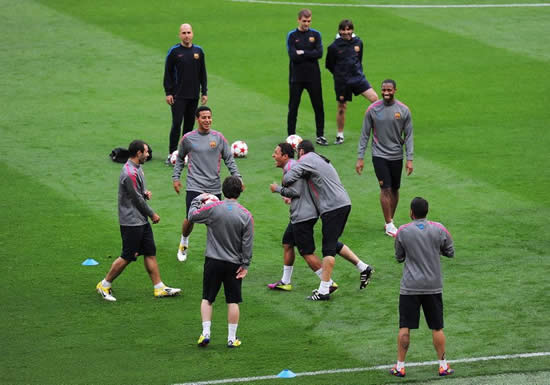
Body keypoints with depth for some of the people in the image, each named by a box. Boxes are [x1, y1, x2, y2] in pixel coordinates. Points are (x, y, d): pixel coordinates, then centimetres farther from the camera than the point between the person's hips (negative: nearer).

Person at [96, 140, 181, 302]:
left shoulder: (137, 168, 9)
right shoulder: (130, 173, -23)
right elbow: (137, 199, -18)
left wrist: (145, 192, 1)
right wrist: (152, 214, -6)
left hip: (142, 221, 10)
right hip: (131, 221, -10)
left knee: (150, 252, 10)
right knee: (128, 256, -3)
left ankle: (159, 288, 15)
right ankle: (104, 285, 9)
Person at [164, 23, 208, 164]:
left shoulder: (198, 51, 7)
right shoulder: (174, 51, -4)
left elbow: (202, 73, 13)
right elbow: (168, 73, -2)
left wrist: (204, 92, 10)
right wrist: (168, 93, -7)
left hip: (194, 95, 4)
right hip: (178, 95, -4)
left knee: (190, 123, 7)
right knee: (177, 123, -10)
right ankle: (172, 153, -7)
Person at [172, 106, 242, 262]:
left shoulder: (218, 137, 3)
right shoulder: (188, 138, 2)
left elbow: (229, 159, 8)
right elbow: (180, 159, 16)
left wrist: (237, 177, -2)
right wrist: (176, 177, 10)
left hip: (214, 187, 2)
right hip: (194, 186, -2)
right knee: (190, 219, -9)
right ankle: (184, 241, 20)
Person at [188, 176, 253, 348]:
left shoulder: (213, 208, -9)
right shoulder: (246, 216, -6)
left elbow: (192, 216, 5)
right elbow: (248, 243, -4)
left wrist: (197, 200, 21)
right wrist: (245, 265, 3)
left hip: (213, 261, 0)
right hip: (234, 264, 0)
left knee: (207, 298, 11)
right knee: (233, 301, 8)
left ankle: (205, 333, 3)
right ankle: (232, 338, 9)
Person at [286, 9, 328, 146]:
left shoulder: (315, 34, 4)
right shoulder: (291, 35, -1)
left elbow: (319, 53, -9)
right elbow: (293, 56, -13)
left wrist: (303, 53, -14)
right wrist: (310, 54, -10)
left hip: (313, 77, 2)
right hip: (296, 77, -2)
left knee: (318, 107, 4)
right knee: (293, 108, 2)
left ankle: (320, 135, 13)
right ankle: (291, 136, 10)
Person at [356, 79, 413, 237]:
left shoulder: (403, 110, -2)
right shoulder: (373, 109, -4)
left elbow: (408, 135, 2)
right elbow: (365, 134, 2)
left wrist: (409, 159, -4)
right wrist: (360, 157, -2)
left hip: (396, 156, 2)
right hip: (379, 155, -2)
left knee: (394, 189, 9)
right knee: (385, 188, -11)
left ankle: (390, 221, 23)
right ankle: (389, 224, -6)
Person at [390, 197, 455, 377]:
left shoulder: (402, 232, -6)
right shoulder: (439, 229, -4)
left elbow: (399, 257, 5)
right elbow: (450, 252, 6)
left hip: (410, 287, -1)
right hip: (433, 286, 1)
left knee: (404, 327, 4)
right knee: (437, 328, 9)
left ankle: (400, 366, 6)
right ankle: (443, 365, 15)